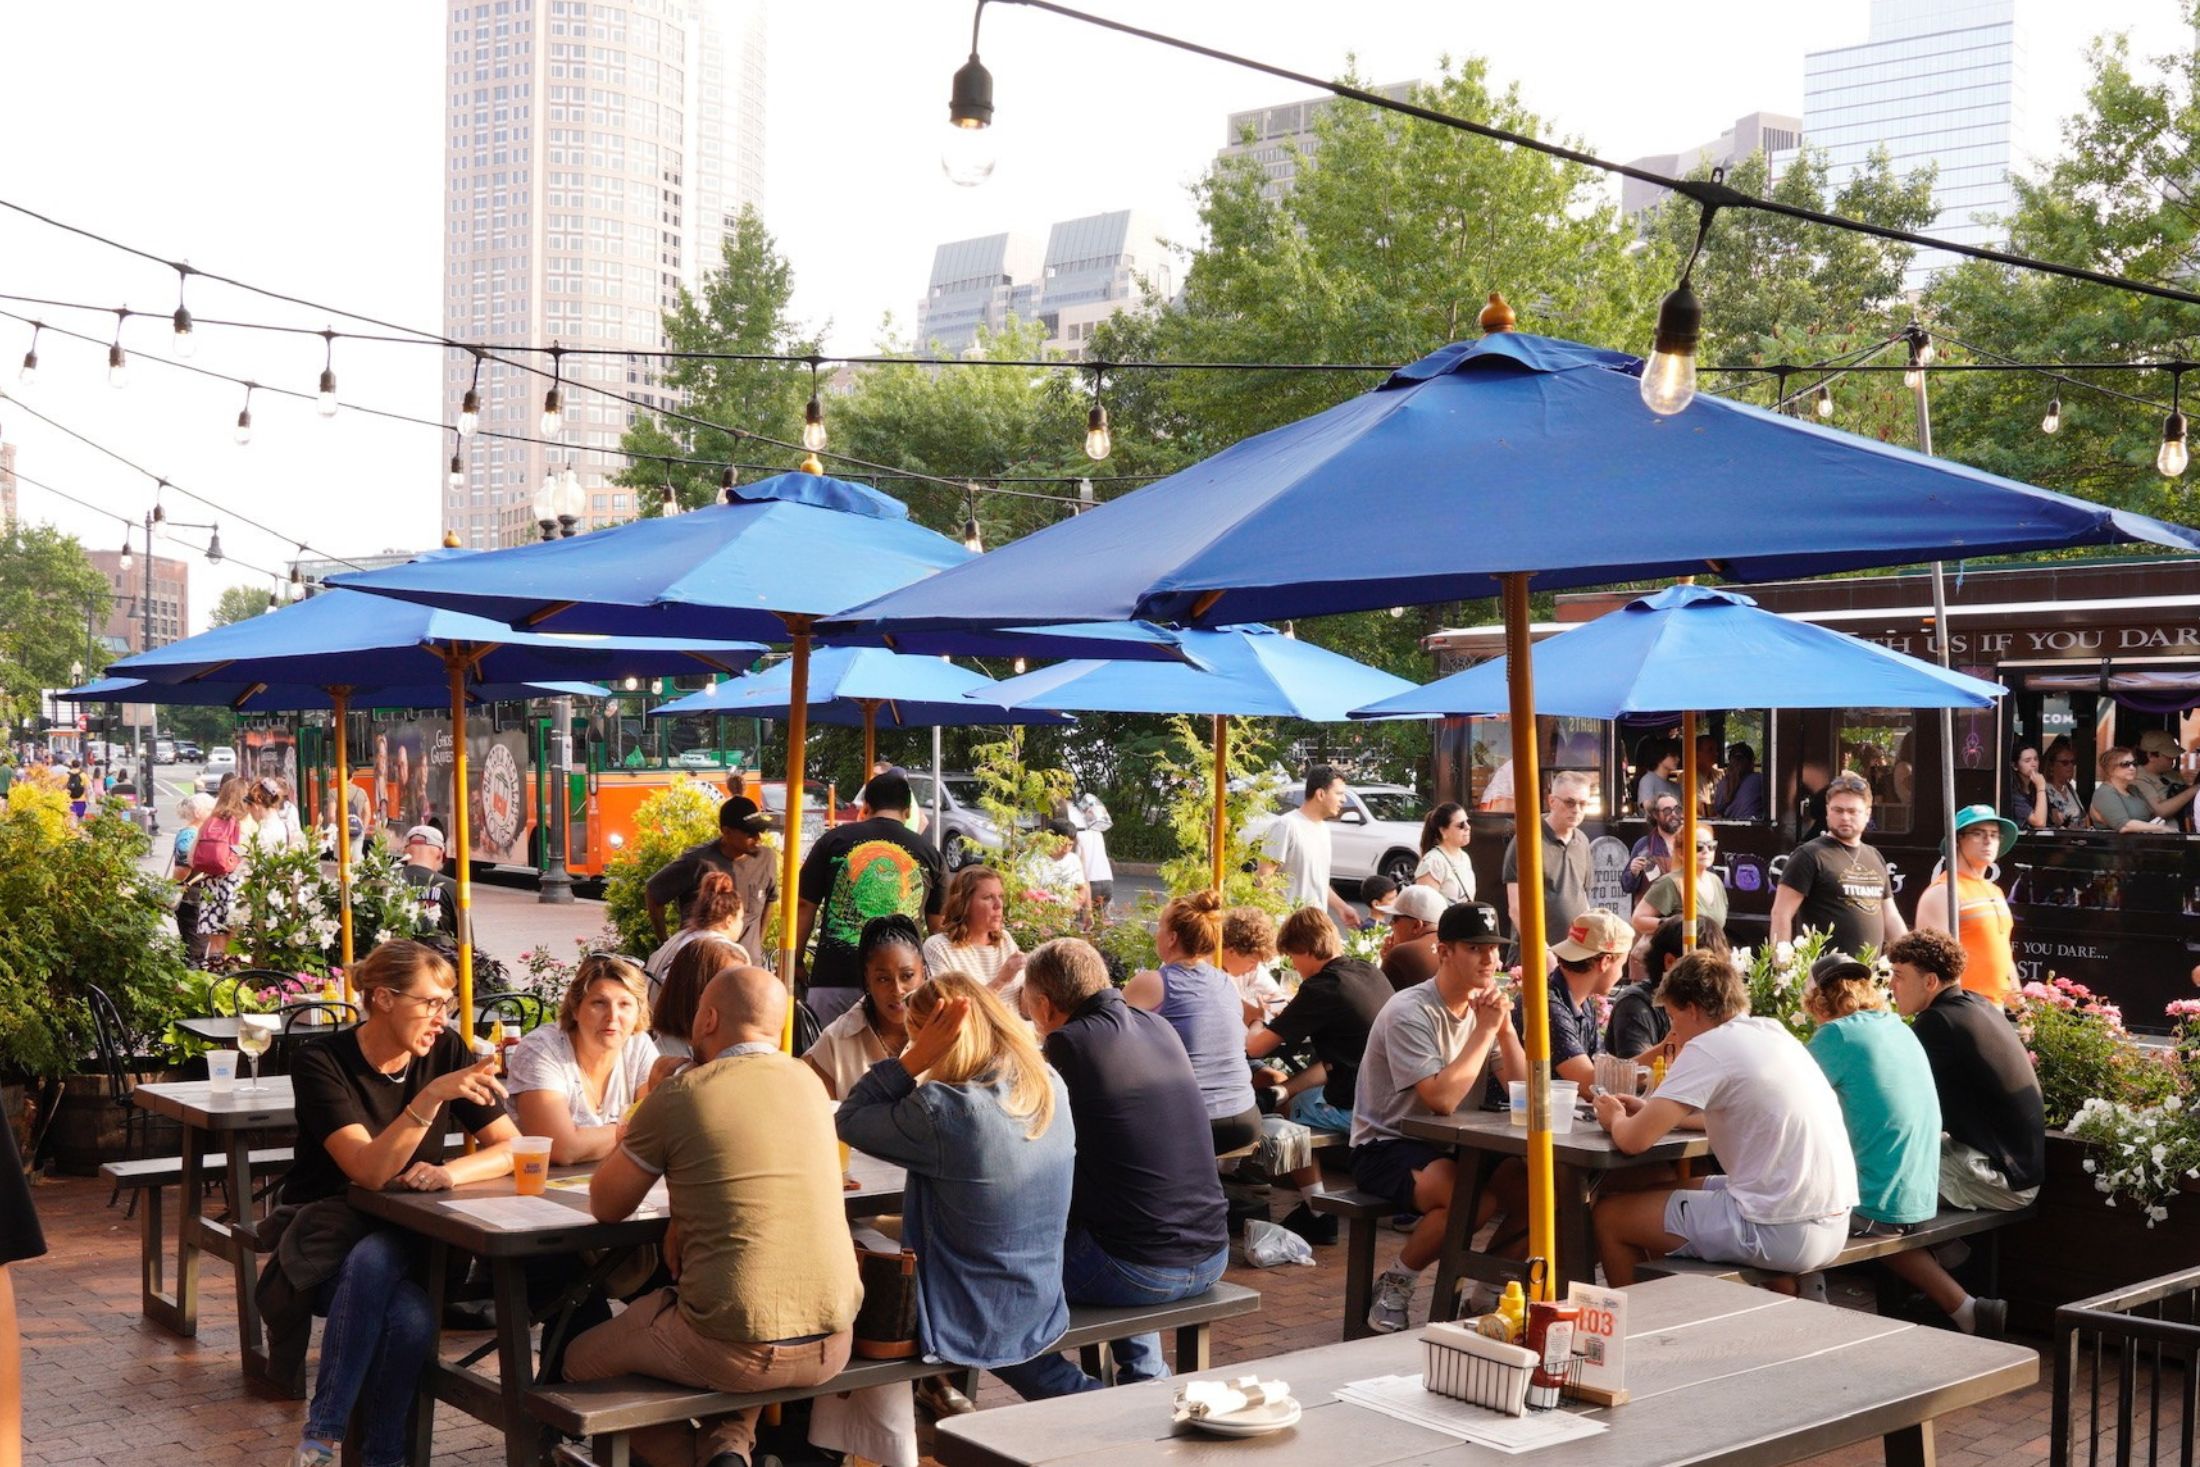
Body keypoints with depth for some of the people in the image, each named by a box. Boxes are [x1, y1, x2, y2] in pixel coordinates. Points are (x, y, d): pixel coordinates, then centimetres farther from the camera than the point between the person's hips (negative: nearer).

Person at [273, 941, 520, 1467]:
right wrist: (431, 1097, -39)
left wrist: (452, 1172, -24)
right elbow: (369, 1170, -26)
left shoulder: (447, 1052, -5)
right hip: (327, 1236, -2)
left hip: (408, 1238, 3)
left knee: (374, 1260, -34)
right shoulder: (321, 1062, -16)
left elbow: (512, 1146, -4)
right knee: (410, 1317, -34)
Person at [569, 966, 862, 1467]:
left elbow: (605, 1207, 7)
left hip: (737, 1354, -5)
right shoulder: (809, 1082, 8)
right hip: (832, 1346, 5)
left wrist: (627, 1141, 24)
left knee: (581, 1363, 22)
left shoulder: (680, 1093, -7)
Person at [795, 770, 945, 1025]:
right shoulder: (928, 853, 8)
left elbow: (804, 906, 7)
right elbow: (938, 926, 12)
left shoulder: (834, 840, 6)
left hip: (834, 978, 0)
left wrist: (795, 963, 16)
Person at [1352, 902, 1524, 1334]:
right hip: (1385, 1148, -8)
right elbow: (1442, 1099, -29)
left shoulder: (1485, 1007, 6)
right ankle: (1395, 1284, -10)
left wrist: (1504, 1026, -13)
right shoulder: (1410, 1013, -18)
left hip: (1449, 1145, 8)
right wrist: (1485, 1029, -21)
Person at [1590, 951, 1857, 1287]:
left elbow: (1635, 1139, -15)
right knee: (1681, 1189, 29)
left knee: (1610, 1215, 5)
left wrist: (1616, 1120, 8)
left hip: (1780, 1234, -9)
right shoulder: (1772, 1031, 12)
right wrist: (1651, 1109, 22)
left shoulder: (1708, 1048, -12)